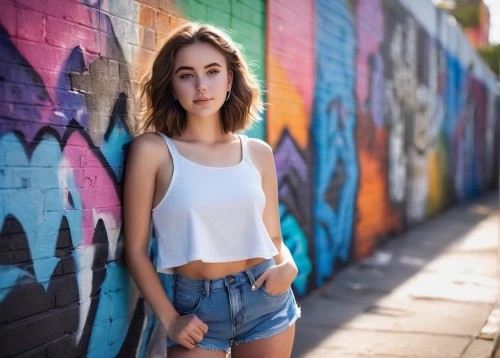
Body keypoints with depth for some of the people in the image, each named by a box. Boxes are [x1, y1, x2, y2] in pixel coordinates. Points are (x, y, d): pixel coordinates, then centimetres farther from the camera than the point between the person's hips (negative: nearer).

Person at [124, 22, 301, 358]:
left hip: (265, 299, 3)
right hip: (197, 306, -3)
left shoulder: (258, 152, 3)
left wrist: (288, 267, -9)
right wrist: (169, 320, -8)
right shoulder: (153, 149, -8)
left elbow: (273, 236, 11)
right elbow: (136, 248, -5)